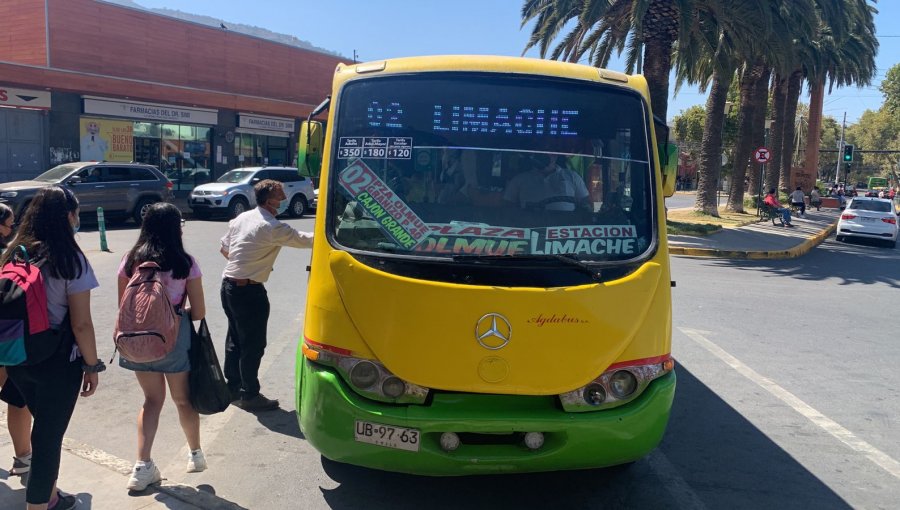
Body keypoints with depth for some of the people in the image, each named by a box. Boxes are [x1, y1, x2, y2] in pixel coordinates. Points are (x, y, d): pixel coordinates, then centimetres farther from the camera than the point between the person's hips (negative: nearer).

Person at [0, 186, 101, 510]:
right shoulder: (70, 260, -17)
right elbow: (81, 324, -18)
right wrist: (92, 366, -7)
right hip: (58, 362, -7)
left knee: (45, 428, 24)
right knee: (49, 437, 7)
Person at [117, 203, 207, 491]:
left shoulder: (130, 261, -2)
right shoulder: (185, 263, -10)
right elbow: (199, 312, -6)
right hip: (174, 338, -2)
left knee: (152, 399, 18)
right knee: (183, 400, 17)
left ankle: (142, 467, 12)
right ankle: (196, 455, 34)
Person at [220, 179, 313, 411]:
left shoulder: (242, 218, 7)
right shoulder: (273, 228, -18)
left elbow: (224, 249, 14)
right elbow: (305, 239, -17)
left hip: (229, 285, 9)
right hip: (249, 291, -9)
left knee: (235, 339, 19)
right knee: (253, 344, 2)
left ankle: (233, 387, 30)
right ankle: (250, 395, 11)